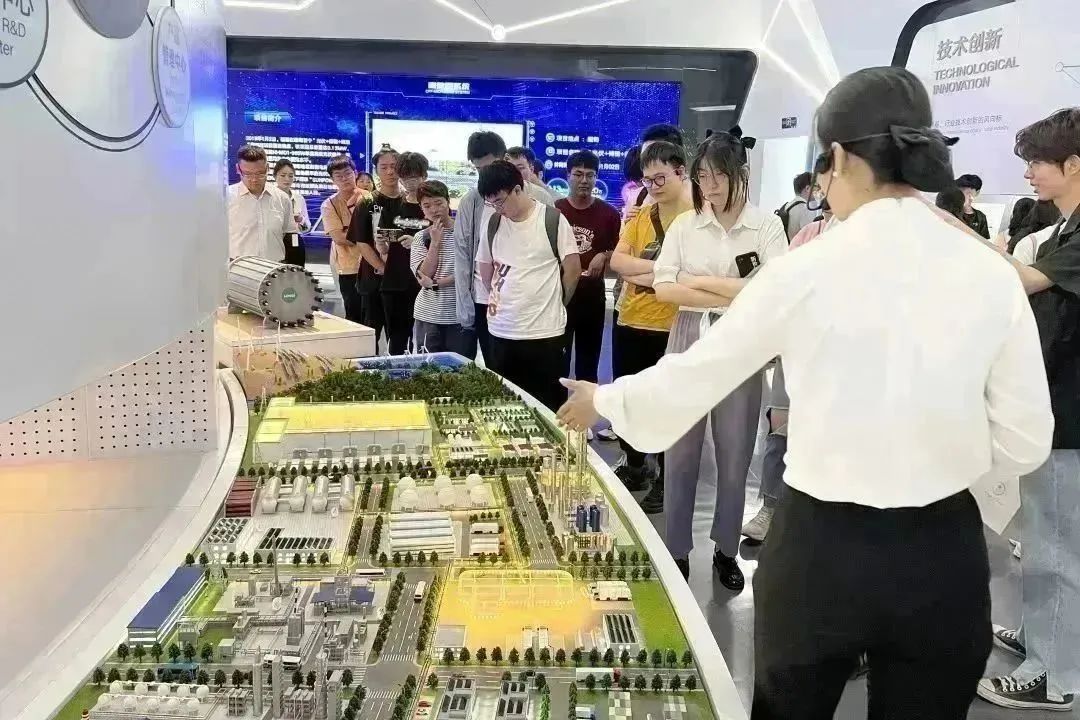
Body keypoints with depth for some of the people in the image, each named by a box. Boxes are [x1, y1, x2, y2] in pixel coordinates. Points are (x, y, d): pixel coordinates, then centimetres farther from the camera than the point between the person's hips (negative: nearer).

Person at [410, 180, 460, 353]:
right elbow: (424, 275, -5)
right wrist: (435, 242, -10)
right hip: (428, 316, 2)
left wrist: (435, 283, -12)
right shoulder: (420, 238, 5)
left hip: (459, 314, -2)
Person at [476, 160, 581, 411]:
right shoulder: (493, 223, 5)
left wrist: (556, 304, 7)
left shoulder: (553, 219, -8)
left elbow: (572, 268, -2)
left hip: (544, 331, -4)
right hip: (501, 331, 4)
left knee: (547, 407, 3)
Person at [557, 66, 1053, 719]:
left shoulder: (806, 271, -12)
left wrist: (603, 399, 17)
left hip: (822, 545, -2)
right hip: (946, 551, 2)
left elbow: (692, 378, -1)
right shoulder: (993, 274, -6)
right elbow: (1024, 443, 0)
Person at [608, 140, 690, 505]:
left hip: (671, 329, -6)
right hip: (629, 323, 6)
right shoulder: (638, 217, 9)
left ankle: (665, 479, 20)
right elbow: (617, 260, -3)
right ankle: (634, 465, 36)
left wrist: (643, 272, -13)